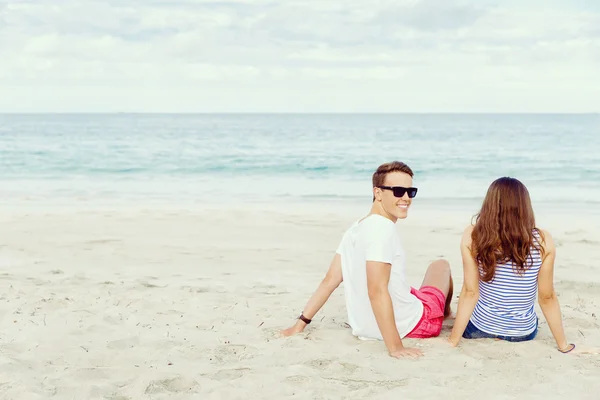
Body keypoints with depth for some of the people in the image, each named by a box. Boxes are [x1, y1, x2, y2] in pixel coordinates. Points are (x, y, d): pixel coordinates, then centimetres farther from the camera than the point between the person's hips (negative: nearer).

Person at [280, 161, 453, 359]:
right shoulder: (383, 229, -25)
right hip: (411, 326, -7)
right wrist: (395, 347, -31)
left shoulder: (355, 229, 0)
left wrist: (300, 324, 6)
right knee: (441, 265, 20)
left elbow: (330, 280, 2)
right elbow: (377, 291, -32)